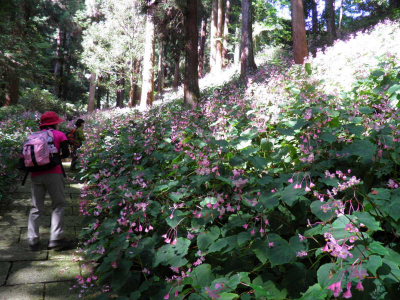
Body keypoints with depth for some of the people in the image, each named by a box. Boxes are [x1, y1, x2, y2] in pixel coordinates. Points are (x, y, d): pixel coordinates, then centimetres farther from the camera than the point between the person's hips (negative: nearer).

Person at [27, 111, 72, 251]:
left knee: (36, 208, 10)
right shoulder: (59, 134, 8)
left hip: (36, 175, 4)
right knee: (58, 204, 4)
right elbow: (66, 153, -1)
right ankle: (56, 238, -3)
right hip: (53, 173, -4)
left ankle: (33, 241, 7)